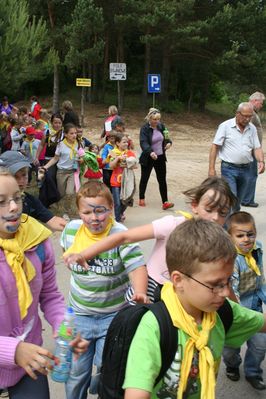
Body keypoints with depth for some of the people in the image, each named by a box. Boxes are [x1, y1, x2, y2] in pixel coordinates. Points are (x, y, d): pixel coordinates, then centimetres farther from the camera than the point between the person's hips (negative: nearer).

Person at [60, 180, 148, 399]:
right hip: (80, 313, 3)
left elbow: (137, 266, -25)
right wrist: (78, 271, 6)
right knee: (76, 371, 14)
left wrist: (140, 292, -42)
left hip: (114, 314, -3)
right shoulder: (71, 229, -7)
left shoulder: (121, 235, -19)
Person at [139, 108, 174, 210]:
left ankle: (165, 202, 0)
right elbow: (143, 142, -28)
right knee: (144, 178, 11)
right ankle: (141, 199, 28)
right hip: (148, 158, -4)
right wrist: (150, 152, -46)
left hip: (160, 157, 4)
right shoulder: (144, 129, -15)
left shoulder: (161, 126, 1)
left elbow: (166, 137, 14)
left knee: (162, 179, 1)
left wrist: (168, 142, -10)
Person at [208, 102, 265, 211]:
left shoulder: (252, 128, 7)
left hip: (245, 169, 5)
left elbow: (257, 148, 8)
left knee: (238, 201, 14)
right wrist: (211, 168, -11)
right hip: (229, 168, -5)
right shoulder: (226, 126, -6)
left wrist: (261, 161, -13)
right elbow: (215, 147, -6)